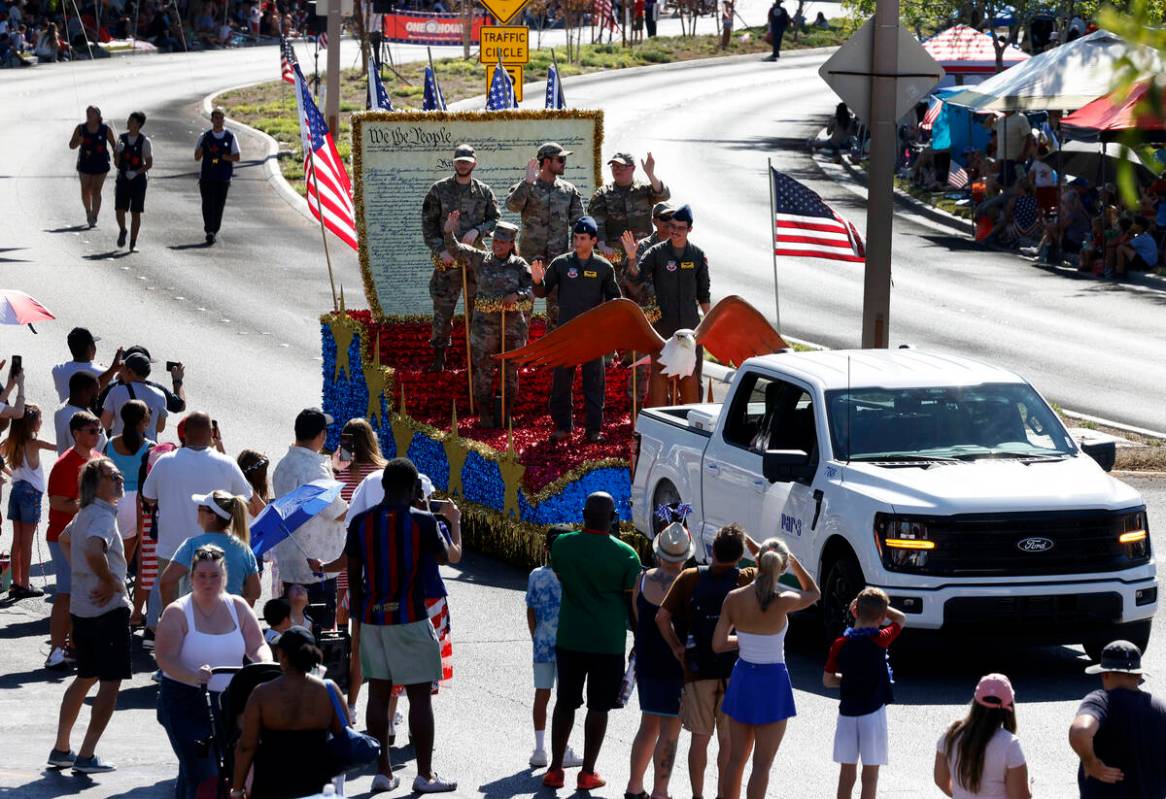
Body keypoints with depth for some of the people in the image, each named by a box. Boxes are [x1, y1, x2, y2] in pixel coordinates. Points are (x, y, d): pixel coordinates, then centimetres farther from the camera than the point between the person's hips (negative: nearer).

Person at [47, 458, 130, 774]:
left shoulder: (86, 514, 13)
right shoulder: (102, 515, -17)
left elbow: (65, 539, 33)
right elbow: (93, 551, -36)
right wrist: (111, 582, -21)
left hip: (82, 608, 9)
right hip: (108, 607, -9)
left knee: (85, 677, 20)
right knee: (111, 681, -4)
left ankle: (61, 749, 24)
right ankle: (86, 756, -6)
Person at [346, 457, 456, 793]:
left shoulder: (360, 522, 1)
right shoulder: (422, 521, -10)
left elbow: (353, 575, 6)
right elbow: (445, 556, 7)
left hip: (372, 618, 4)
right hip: (410, 620, -4)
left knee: (378, 694, 9)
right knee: (419, 696, 2)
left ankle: (383, 771, 12)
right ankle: (425, 774, 4)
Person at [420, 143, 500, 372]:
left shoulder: (484, 192, 7)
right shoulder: (439, 190, 2)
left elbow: (495, 220, 8)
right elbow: (428, 223, 1)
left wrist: (477, 231, -12)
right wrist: (440, 250, -9)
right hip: (447, 259, -1)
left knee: (476, 309, 5)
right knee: (442, 309, -2)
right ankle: (439, 356, 7)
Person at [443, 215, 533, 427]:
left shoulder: (520, 265, 1)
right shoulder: (481, 260, 3)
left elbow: (531, 290, -8)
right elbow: (456, 249, -3)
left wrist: (517, 295, -28)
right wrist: (449, 232, -20)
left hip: (513, 326, 0)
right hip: (485, 324, 0)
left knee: (510, 371, 8)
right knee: (483, 370, 1)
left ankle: (506, 415, 19)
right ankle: (484, 415, 10)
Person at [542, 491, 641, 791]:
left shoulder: (562, 545, -3)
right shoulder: (625, 554, -10)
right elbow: (634, 601, -6)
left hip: (569, 638, 2)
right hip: (608, 642, -2)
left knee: (565, 704, 13)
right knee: (598, 707, 6)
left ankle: (555, 770, 16)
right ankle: (587, 773, 9)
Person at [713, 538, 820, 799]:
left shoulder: (734, 598, -8)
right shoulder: (783, 602, -17)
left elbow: (718, 644, -3)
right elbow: (814, 593, 4)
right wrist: (794, 563, 1)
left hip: (741, 679, 4)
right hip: (772, 681, -4)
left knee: (736, 760, 15)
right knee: (761, 765, 2)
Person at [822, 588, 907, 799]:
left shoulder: (840, 644, -3)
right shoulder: (880, 640, -10)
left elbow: (827, 680, 4)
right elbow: (901, 619, 9)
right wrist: (880, 606, 4)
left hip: (847, 714, 3)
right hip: (873, 713, -3)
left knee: (846, 774, 11)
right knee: (870, 774, 3)